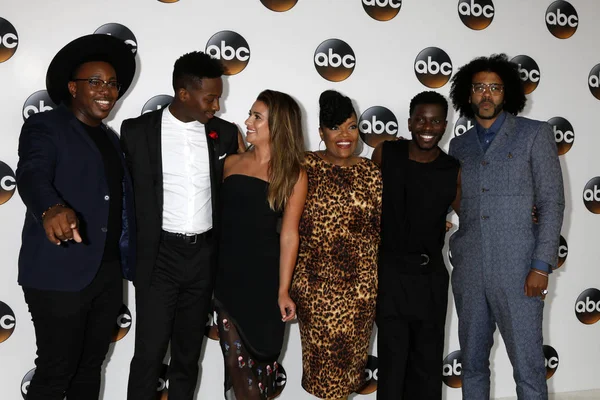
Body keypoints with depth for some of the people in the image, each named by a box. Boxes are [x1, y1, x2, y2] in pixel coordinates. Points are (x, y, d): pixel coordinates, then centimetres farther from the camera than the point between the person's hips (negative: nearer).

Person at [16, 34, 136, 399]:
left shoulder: (111, 138, 16)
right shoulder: (45, 126, -6)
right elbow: (32, 176, -25)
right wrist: (52, 210, -46)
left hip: (108, 273, 7)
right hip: (61, 274, -7)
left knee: (91, 366, 16)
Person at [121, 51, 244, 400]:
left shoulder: (225, 133, 1)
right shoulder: (138, 130, -5)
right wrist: (132, 252, 1)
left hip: (205, 255, 3)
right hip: (160, 255, -2)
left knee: (189, 352, 14)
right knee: (149, 353, 0)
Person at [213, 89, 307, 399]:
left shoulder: (293, 175, -3)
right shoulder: (231, 163, 5)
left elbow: (288, 235, -5)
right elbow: (215, 213, 8)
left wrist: (283, 290, -8)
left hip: (264, 275, -2)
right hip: (228, 273, 2)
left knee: (262, 354, 10)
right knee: (237, 358, 1)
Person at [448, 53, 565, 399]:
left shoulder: (535, 134, 3)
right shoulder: (460, 145, 14)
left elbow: (552, 202, -3)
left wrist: (541, 266, -10)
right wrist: (458, 259, 4)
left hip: (517, 271, -4)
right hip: (469, 272, 4)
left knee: (528, 367, -1)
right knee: (473, 363, 12)